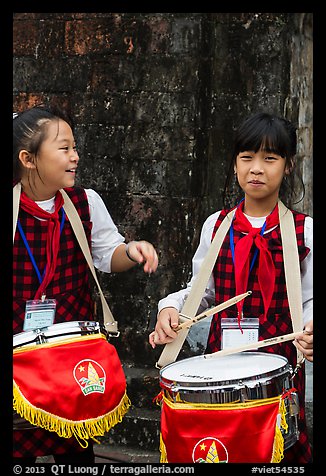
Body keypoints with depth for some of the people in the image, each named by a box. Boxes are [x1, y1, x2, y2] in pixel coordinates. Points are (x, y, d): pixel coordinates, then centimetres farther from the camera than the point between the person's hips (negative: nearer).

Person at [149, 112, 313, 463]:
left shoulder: (304, 230, -3)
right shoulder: (216, 225, 5)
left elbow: (310, 299, -2)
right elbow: (201, 291, 10)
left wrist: (310, 329, -22)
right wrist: (171, 307, -8)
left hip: (279, 359, -2)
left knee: (284, 449, 6)